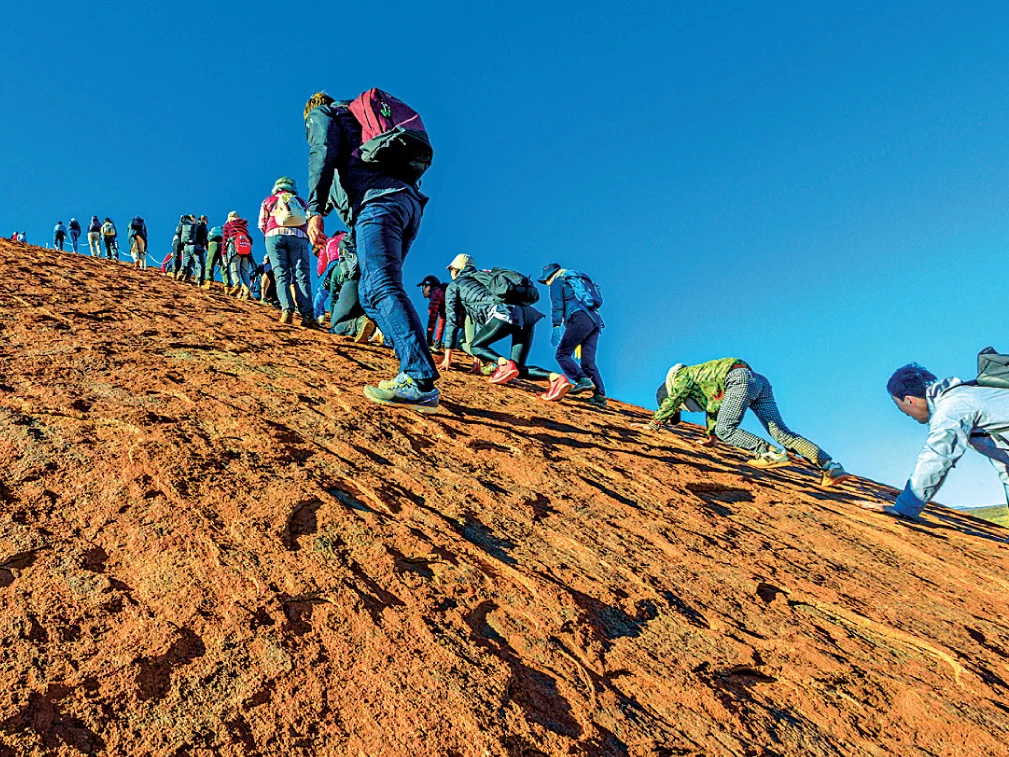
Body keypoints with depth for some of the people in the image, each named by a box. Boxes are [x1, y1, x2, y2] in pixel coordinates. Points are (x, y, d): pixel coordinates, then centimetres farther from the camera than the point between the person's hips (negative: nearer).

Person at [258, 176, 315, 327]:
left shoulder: (269, 201, 24)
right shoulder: (302, 202, 26)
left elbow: (262, 225, 18)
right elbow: (310, 224, 14)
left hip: (274, 235, 0)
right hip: (298, 237, 0)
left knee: (281, 275, -3)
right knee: (302, 276, -8)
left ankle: (287, 310, -24)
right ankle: (307, 314, -23)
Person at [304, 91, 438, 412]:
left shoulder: (319, 115, 18)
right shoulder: (356, 118, 40)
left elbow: (324, 154, -3)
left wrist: (315, 210, -12)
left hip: (377, 201, -8)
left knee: (383, 289, -19)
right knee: (371, 293, 8)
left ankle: (421, 382, -33)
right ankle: (413, 373, -4)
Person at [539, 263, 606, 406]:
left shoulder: (557, 282, 13)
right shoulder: (577, 280, 36)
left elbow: (557, 305, -3)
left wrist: (556, 327, -12)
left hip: (580, 319, -8)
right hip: (596, 319, 8)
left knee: (562, 354, -4)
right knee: (588, 361, 7)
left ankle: (583, 380, -23)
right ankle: (600, 395, -5)